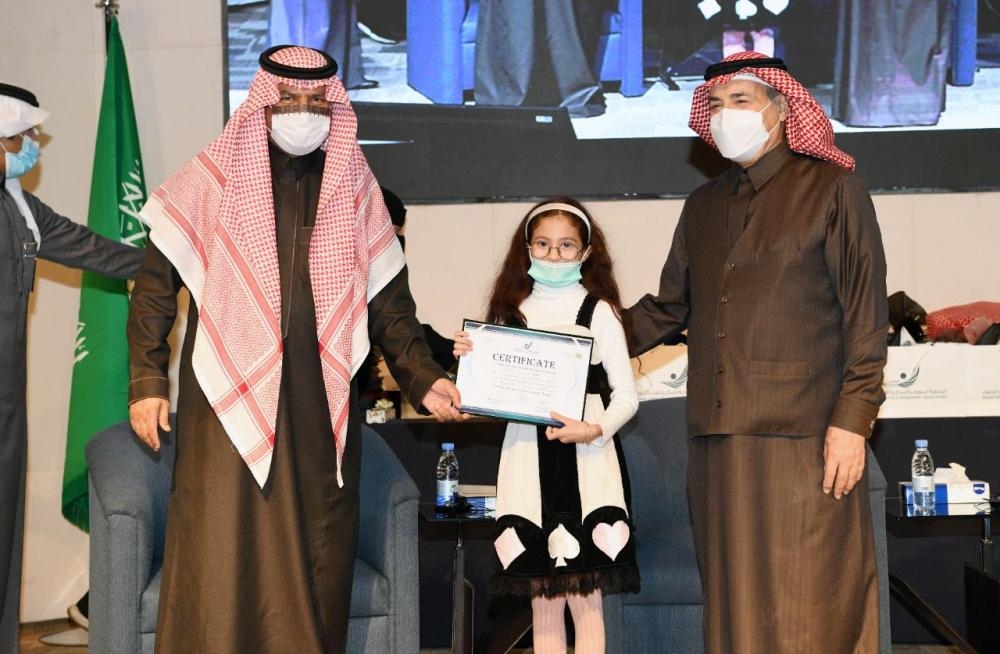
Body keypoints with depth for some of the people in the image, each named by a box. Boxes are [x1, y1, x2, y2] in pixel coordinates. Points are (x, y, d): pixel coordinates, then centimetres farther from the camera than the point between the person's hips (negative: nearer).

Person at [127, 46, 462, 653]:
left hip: (324, 404, 3)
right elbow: (156, 284, 3)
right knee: (223, 552, -3)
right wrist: (147, 382, -3)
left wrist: (425, 378, 2)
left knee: (317, 556, 6)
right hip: (230, 398, -2)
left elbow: (388, 298, 11)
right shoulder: (215, 176, 1)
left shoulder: (356, 186, 9)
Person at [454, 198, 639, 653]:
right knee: (542, 600, 7)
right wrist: (470, 359, -4)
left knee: (585, 597, -3)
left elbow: (626, 394, -1)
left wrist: (595, 430, -18)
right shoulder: (511, 312, 11)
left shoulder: (598, 311, 0)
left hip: (585, 460, -3)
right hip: (527, 457, 3)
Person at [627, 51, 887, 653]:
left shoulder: (833, 191, 1)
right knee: (733, 601, 8)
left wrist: (853, 420, -11)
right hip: (719, 442, 5)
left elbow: (867, 315, -4)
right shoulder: (703, 206, 18)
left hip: (803, 442, -5)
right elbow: (669, 309, 19)